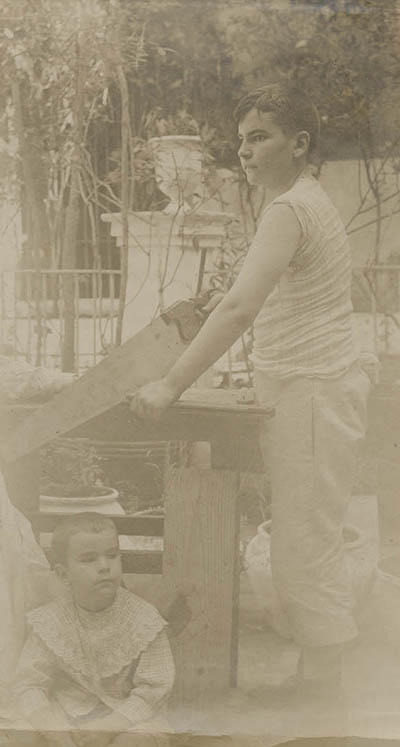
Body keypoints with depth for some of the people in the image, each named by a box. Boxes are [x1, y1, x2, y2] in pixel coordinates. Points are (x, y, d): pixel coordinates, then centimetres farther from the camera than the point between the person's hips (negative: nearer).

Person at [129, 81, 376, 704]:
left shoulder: (290, 209, -17)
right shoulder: (308, 201, 17)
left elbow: (239, 308, -28)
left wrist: (171, 385, -29)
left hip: (314, 393, -11)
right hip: (311, 388, 11)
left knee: (305, 545, -4)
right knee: (311, 541, 15)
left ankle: (321, 683, 7)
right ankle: (320, 674, 25)